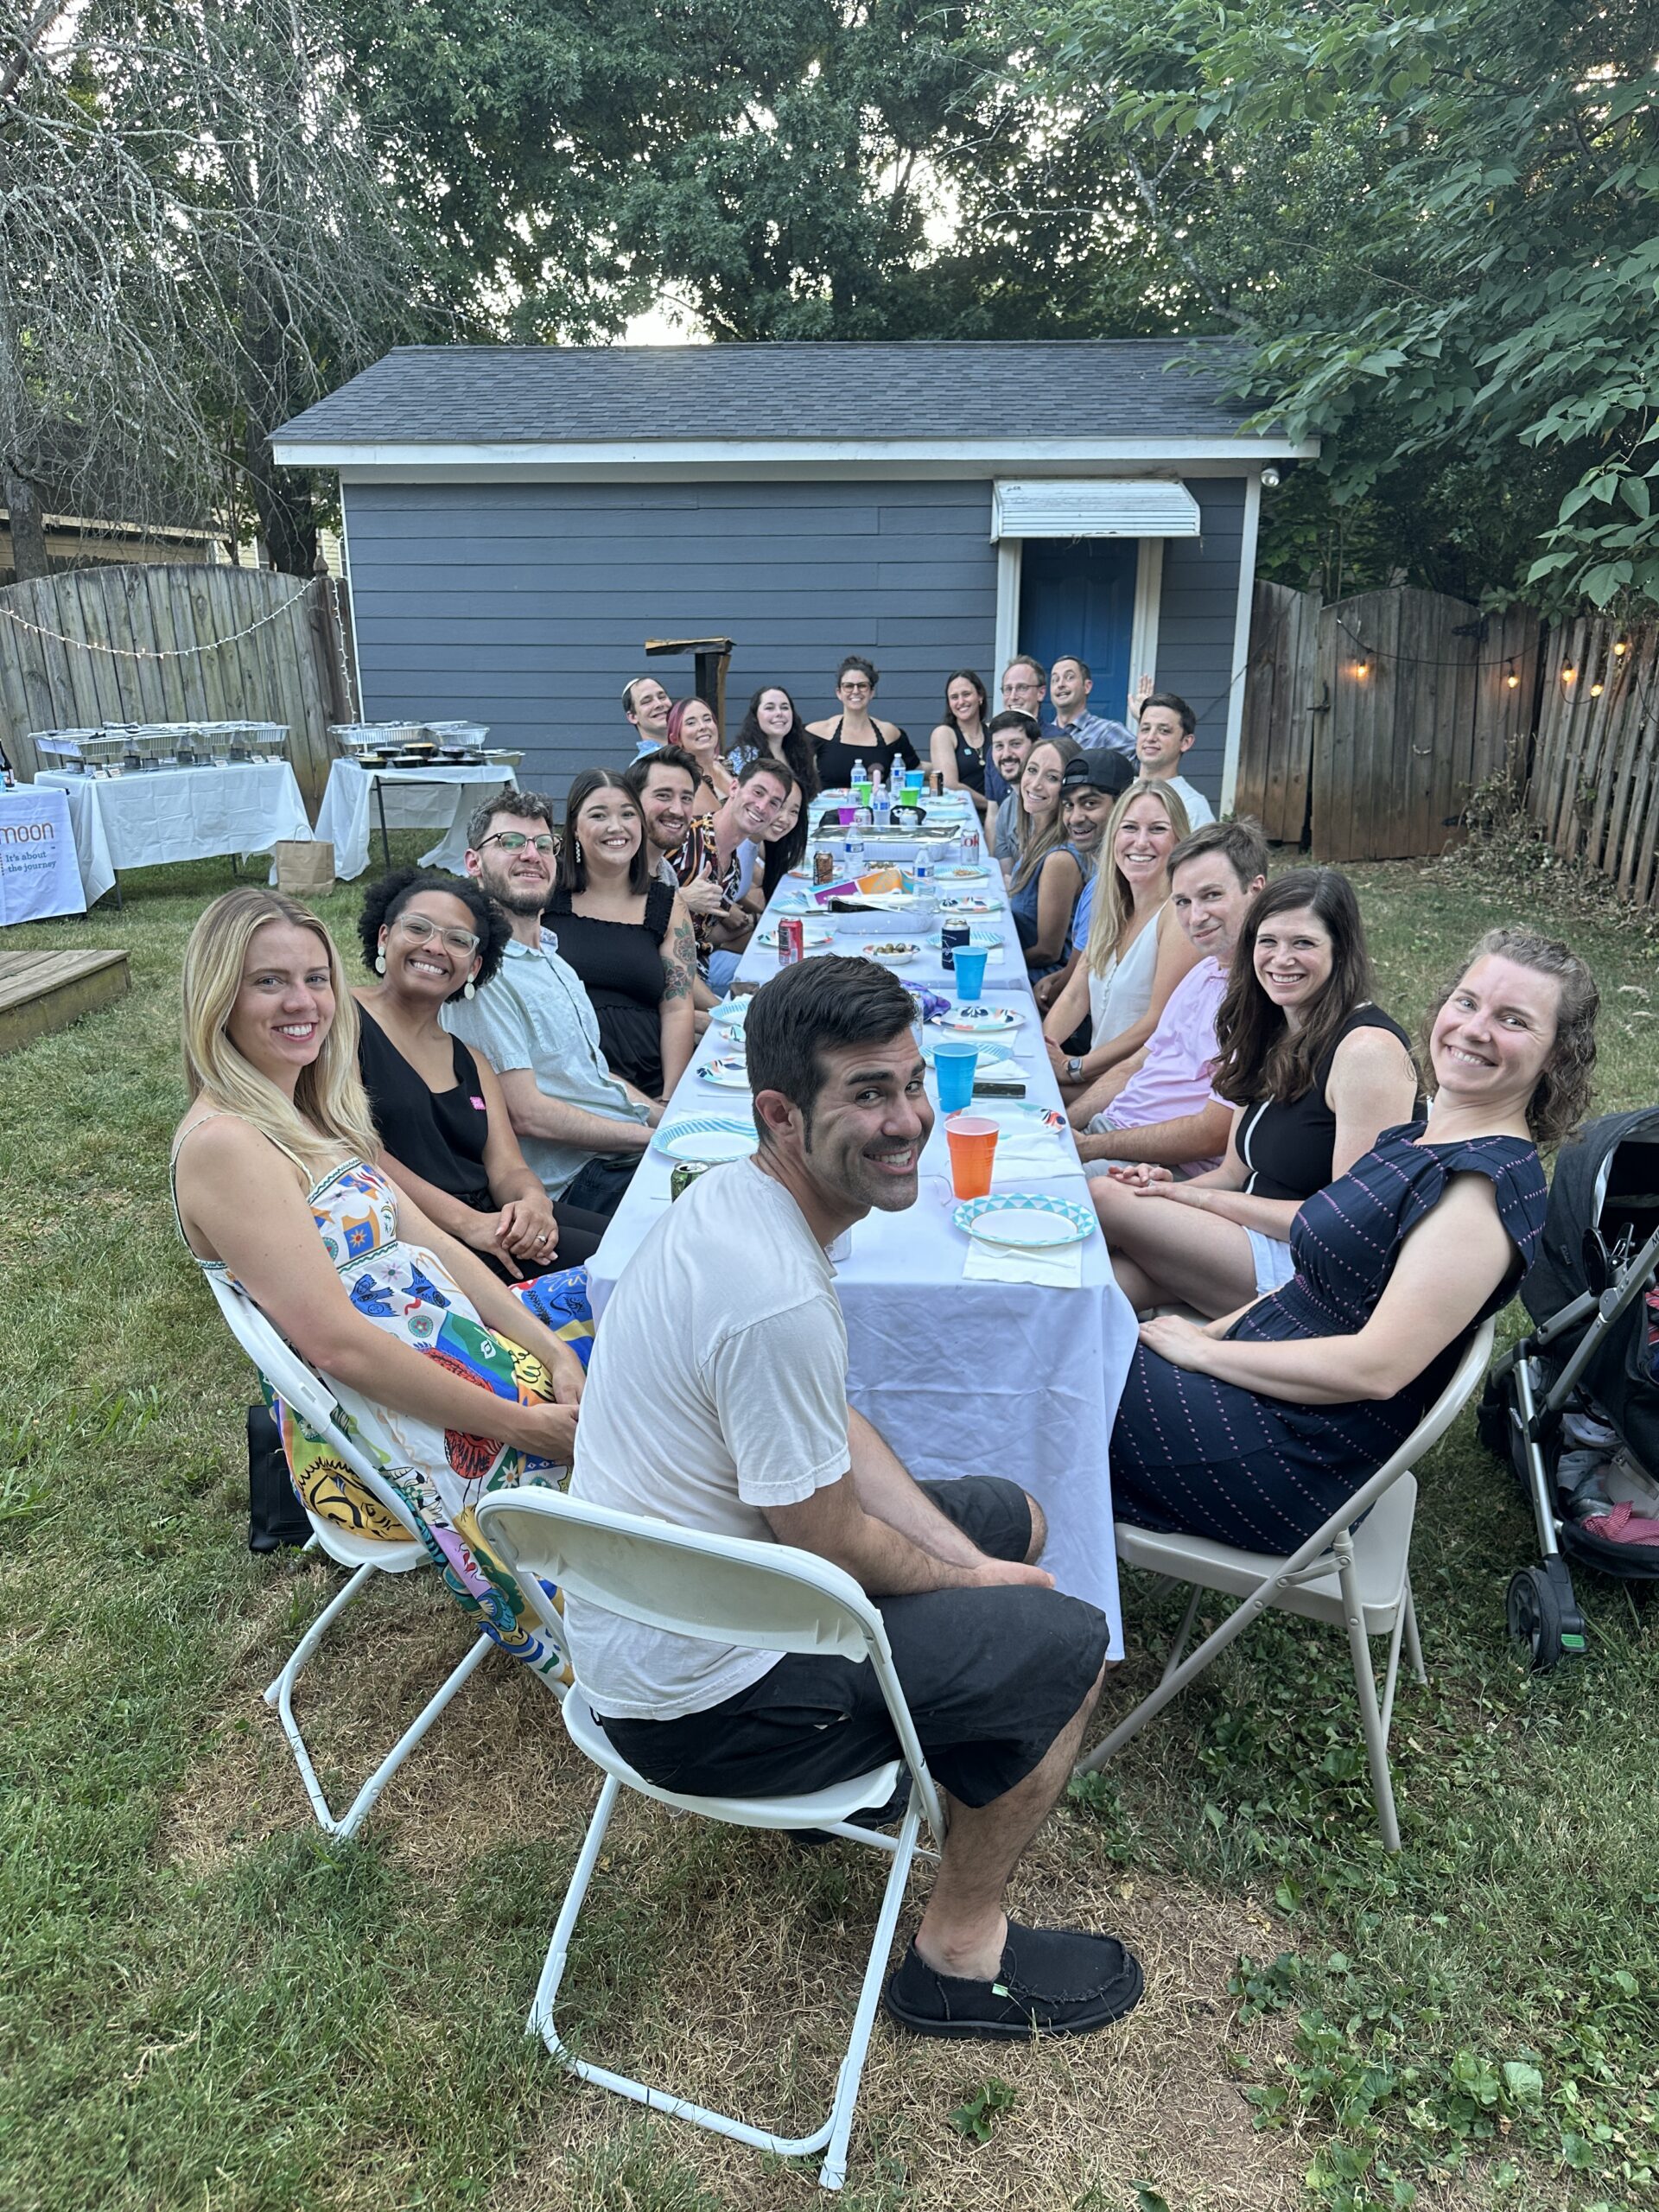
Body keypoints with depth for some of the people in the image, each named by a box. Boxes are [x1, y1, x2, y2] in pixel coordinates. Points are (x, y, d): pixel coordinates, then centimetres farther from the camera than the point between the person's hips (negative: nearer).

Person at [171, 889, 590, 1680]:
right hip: (390, 1434, -8)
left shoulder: (310, 1111, 10)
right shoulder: (222, 1145, -19)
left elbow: (431, 1243, 7)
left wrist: (554, 1354, -3)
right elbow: (337, 1342, -23)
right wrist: (518, 1424, -19)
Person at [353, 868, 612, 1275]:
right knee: (596, 1259, -23)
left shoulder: (471, 1063, 23)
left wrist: (532, 1200, -15)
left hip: (487, 1222, 7)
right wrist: (465, 1221, -19)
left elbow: (507, 1168, 11)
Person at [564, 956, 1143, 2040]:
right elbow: (827, 1542, -21)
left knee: (1011, 1518, 18)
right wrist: (973, 1580, -3)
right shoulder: (776, 1297, -33)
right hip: (698, 1701, -9)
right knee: (1065, 1645, -2)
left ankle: (881, 1754, 32)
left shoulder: (731, 1196, -3)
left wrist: (972, 1559, 1)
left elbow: (833, 1431, 6)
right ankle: (961, 1954, 17)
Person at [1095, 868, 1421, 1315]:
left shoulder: (1368, 1048, -16)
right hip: (1252, 1238, 7)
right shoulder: (1269, 1035, 10)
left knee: (1106, 1200, -19)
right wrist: (1174, 1187, -8)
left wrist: (1200, 1198, -15)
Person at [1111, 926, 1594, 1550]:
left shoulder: (1490, 1183, -21)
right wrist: (1216, 1330, 2)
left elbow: (1376, 1368, -26)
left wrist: (1202, 1351, -17)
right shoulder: (1415, 1139, 9)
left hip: (1301, 1463, -8)